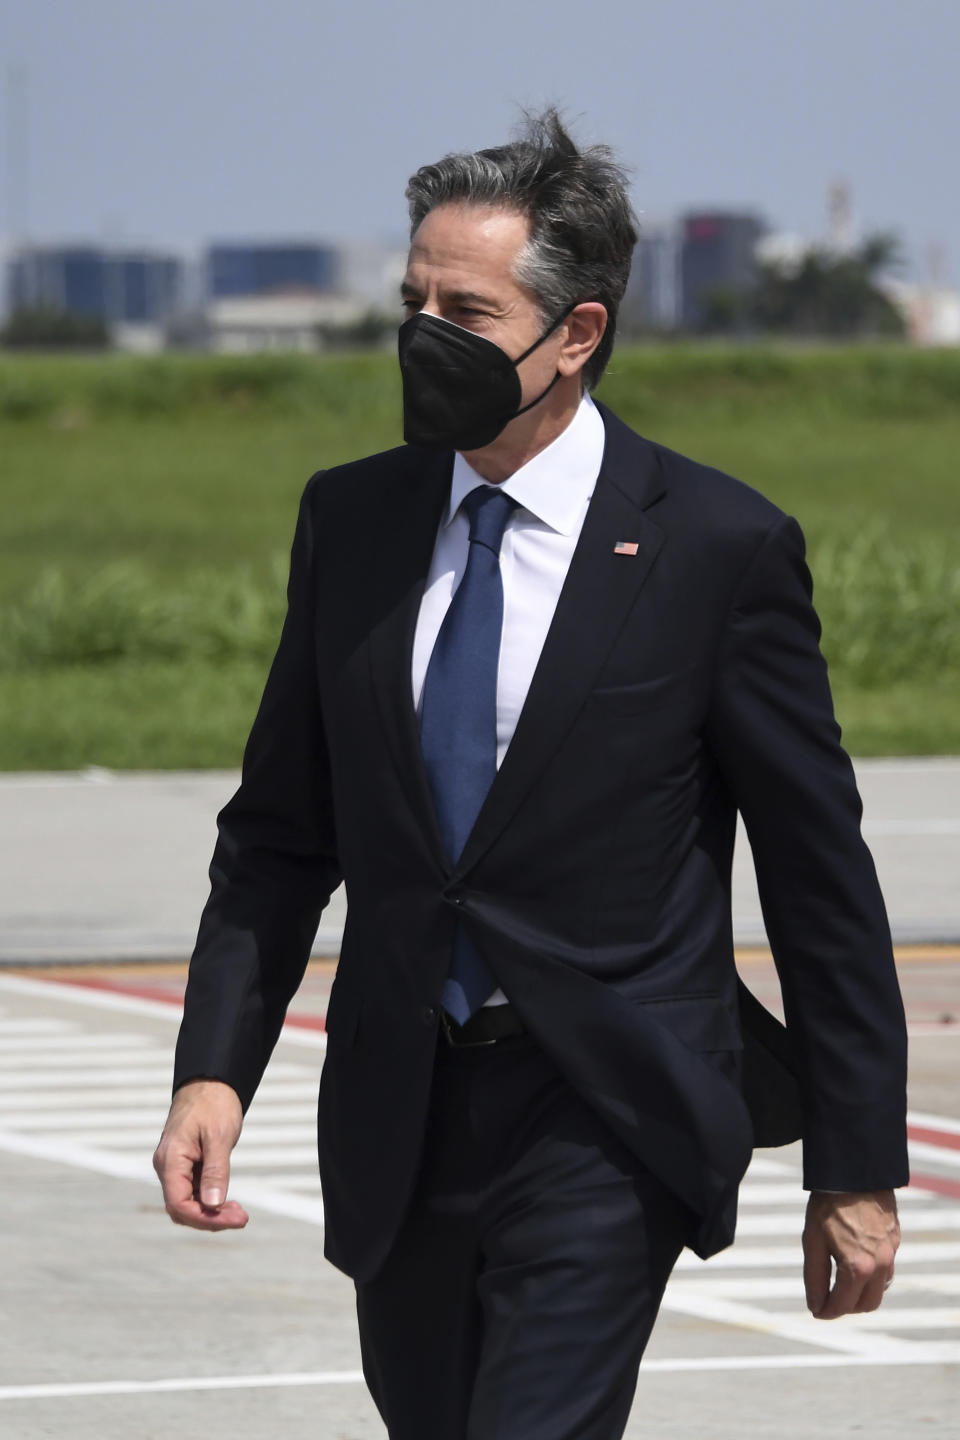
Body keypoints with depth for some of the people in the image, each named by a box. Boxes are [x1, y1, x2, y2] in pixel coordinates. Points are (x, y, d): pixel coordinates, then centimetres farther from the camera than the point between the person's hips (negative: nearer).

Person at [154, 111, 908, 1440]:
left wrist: (857, 1171, -2)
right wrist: (214, 1068, -3)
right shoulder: (350, 521, 6)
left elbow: (821, 875, -3)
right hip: (400, 1120, 5)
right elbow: (278, 833, 11)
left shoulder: (717, 546, -7)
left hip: (610, 1129, -5)